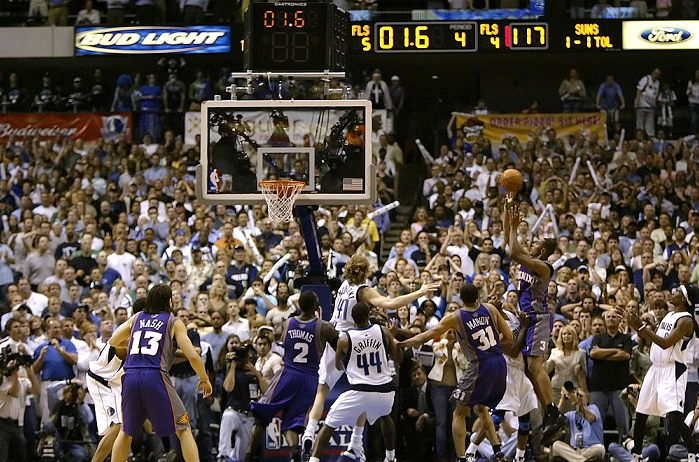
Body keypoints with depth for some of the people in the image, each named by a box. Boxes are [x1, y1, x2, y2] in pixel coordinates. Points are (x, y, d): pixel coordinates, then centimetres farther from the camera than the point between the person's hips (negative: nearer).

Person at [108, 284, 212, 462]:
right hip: (155, 377, -4)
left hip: (130, 376, 4)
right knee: (183, 430, 4)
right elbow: (192, 356, 1)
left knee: (126, 432, 22)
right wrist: (204, 379, 16)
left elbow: (114, 342, 27)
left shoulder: (136, 318, 18)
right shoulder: (174, 323, 8)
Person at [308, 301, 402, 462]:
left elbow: (338, 366, 18)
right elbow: (398, 359, 13)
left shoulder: (344, 340, -1)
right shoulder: (384, 332, 1)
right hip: (385, 391, 3)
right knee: (385, 416, 38)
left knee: (329, 425, 9)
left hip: (359, 392, -3)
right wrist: (394, 340, 29)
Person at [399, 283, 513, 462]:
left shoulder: (455, 318, -5)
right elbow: (508, 337, 8)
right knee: (481, 408, 27)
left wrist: (399, 343, 6)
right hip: (500, 365, 5)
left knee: (459, 414, 8)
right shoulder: (490, 309, 5)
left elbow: (427, 336, -3)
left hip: (481, 367, -5)